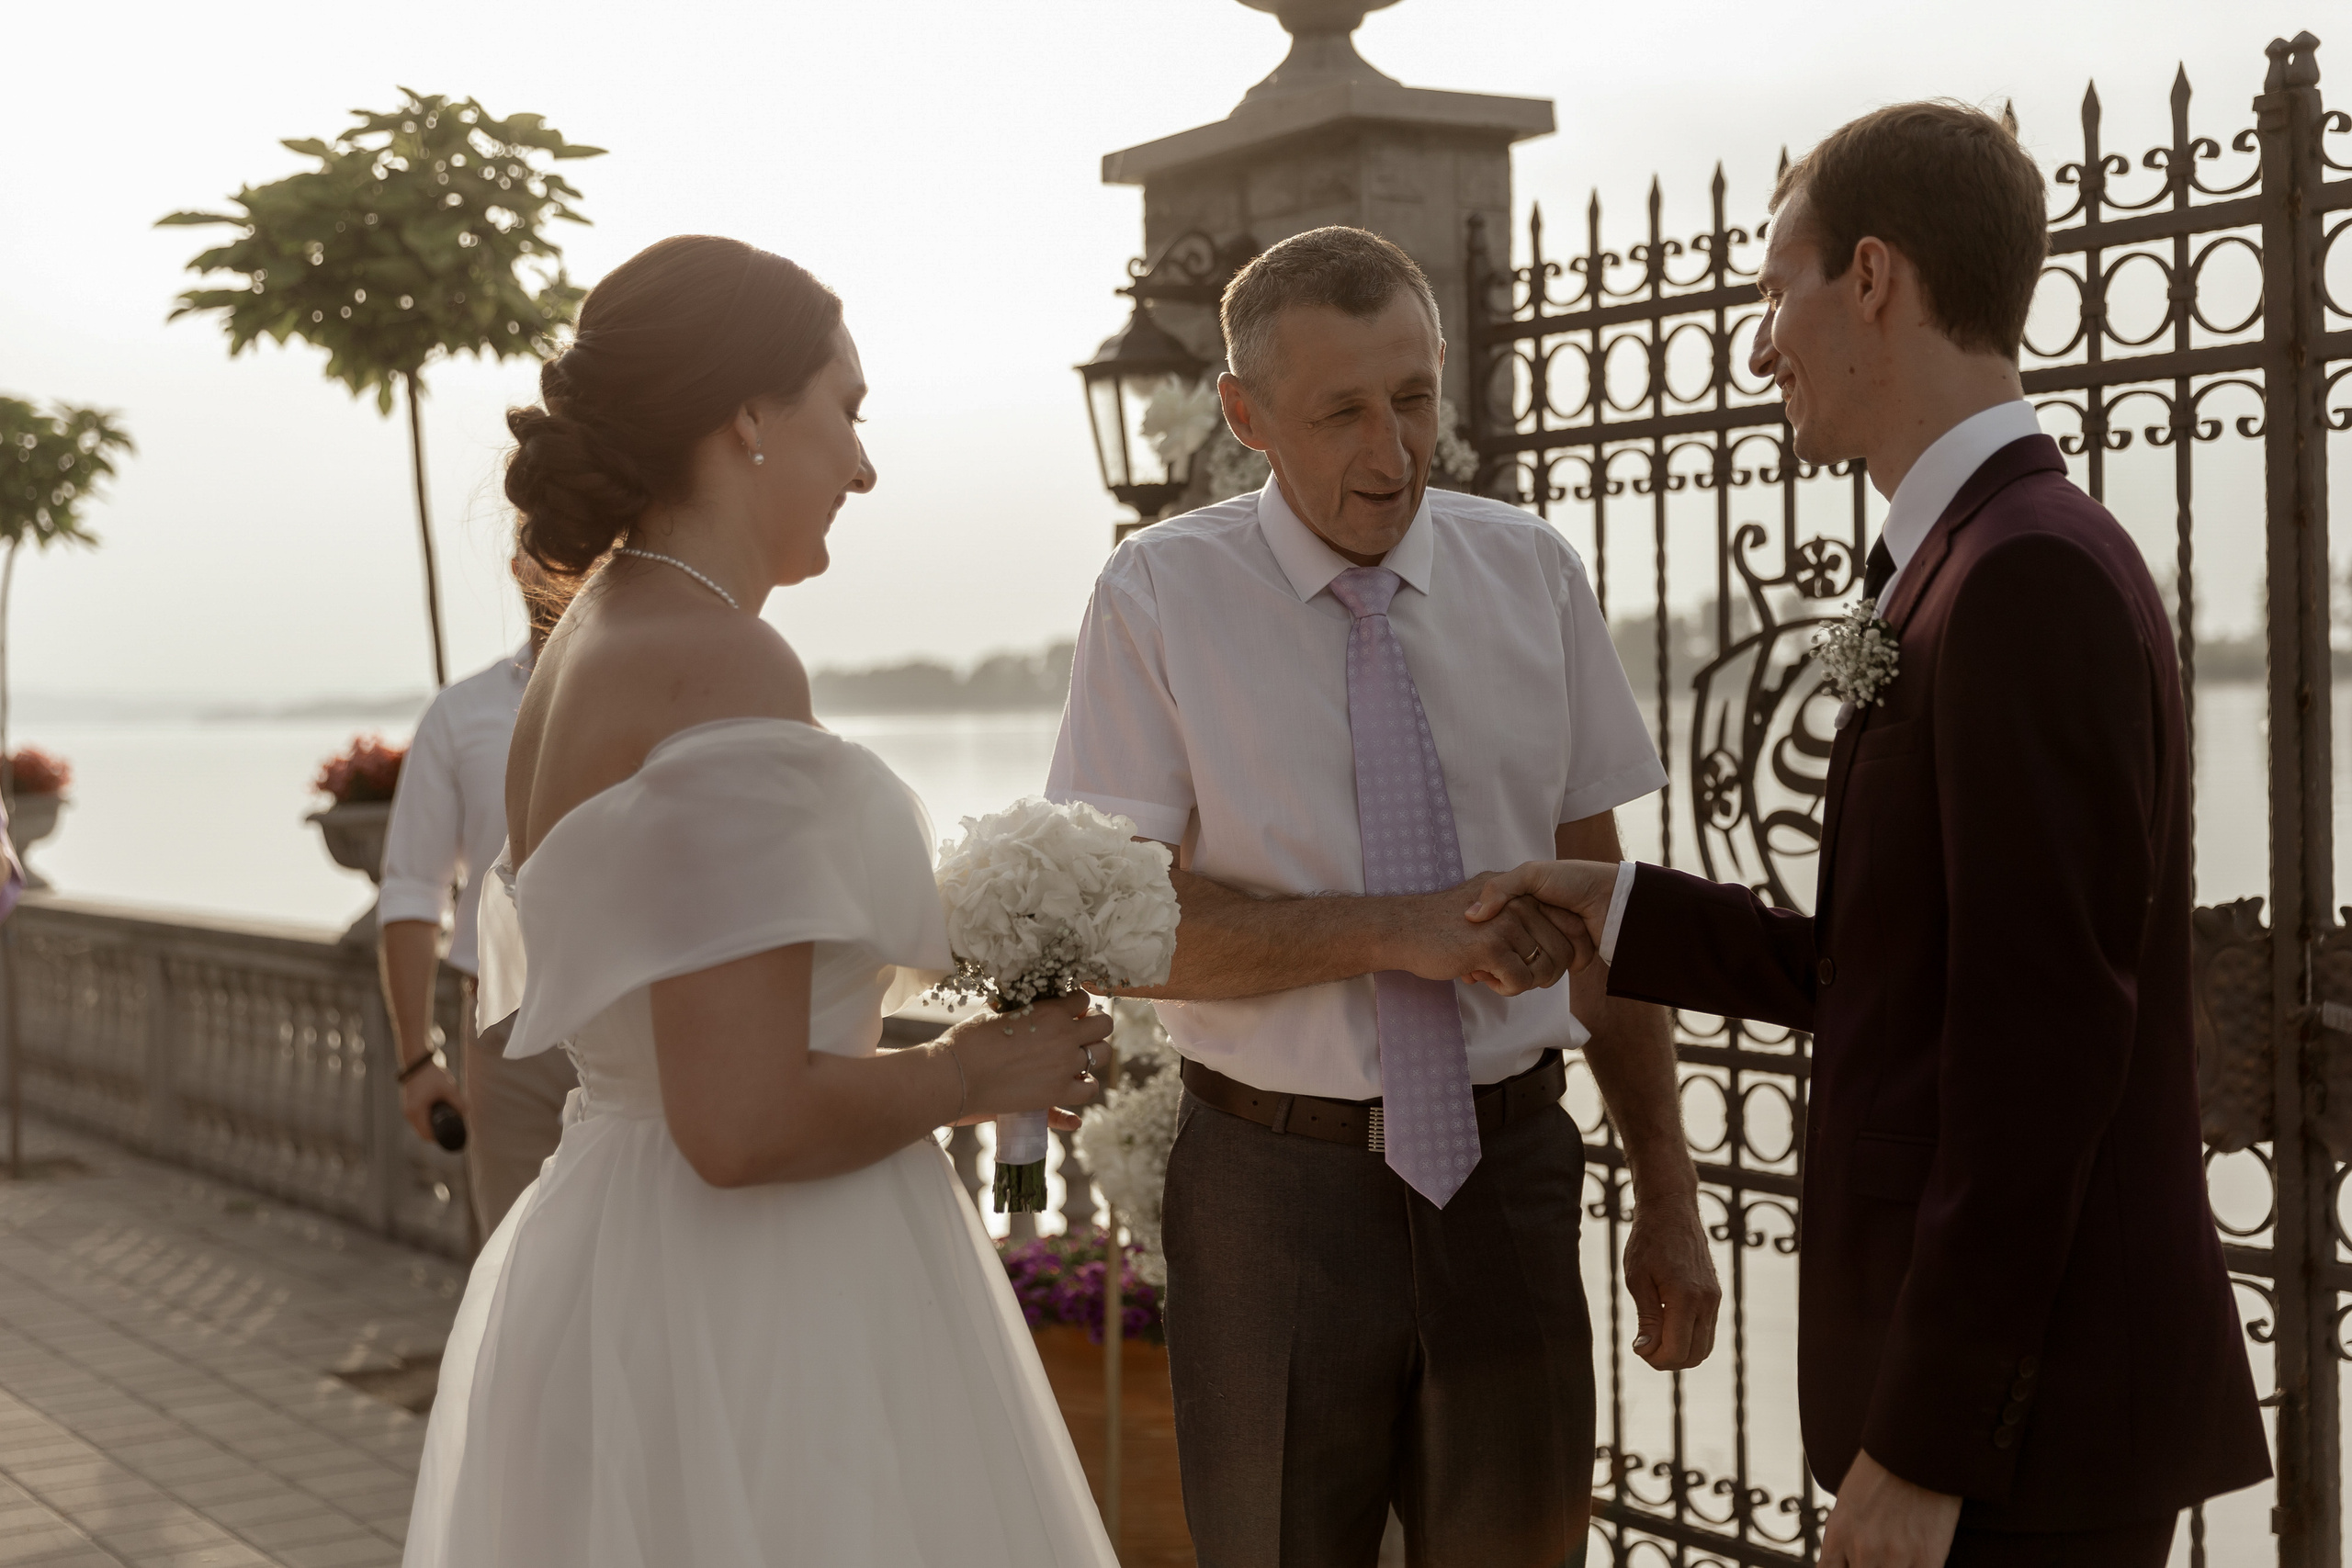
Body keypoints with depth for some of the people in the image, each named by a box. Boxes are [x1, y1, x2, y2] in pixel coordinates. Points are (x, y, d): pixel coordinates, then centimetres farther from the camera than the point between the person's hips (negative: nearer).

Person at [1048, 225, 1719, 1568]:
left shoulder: (1532, 574, 1)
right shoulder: (1162, 596, -7)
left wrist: (1668, 1196, 3)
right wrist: (1398, 929, -23)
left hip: (1510, 1170, 2)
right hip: (1276, 1188, -2)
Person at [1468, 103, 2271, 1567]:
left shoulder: (2033, 576, -19)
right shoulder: (2006, 572, 13)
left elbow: (2040, 1043, -23)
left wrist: (1922, 1447, -20)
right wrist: (1626, 912, 14)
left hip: (2024, 1407, -10)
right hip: (1999, 1370, 10)